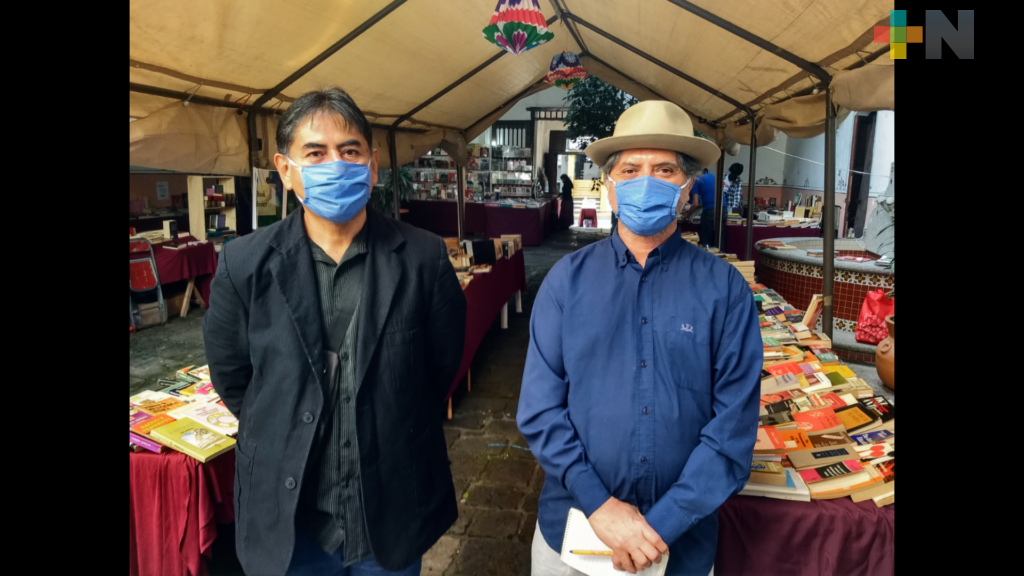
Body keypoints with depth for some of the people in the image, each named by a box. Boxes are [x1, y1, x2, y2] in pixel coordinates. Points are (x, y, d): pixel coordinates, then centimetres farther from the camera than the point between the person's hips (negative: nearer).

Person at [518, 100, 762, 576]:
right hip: (571, 525, 1)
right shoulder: (568, 278, -6)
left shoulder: (725, 288, -7)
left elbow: (735, 425, -10)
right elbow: (538, 408, -8)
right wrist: (599, 505, -15)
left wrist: (662, 525, -15)